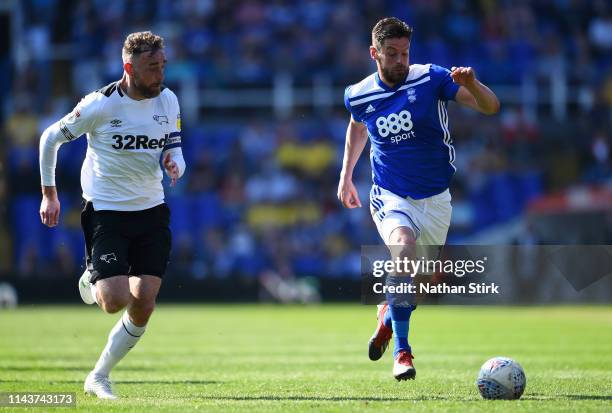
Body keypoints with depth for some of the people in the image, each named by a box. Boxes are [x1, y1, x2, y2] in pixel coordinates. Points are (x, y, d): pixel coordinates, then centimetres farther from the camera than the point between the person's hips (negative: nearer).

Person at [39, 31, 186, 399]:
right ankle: (91, 282, 22)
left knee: (143, 306, -5)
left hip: (151, 212, 4)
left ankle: (99, 377, 13)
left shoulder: (168, 100, 0)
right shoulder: (100, 105, -14)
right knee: (115, 301, -16)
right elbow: (50, 138, -2)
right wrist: (49, 194, 1)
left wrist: (175, 164, -15)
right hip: (105, 212, -4)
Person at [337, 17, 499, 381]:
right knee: (404, 248, -31)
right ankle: (401, 351, -26)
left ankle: (389, 315, 46)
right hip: (391, 197, -1)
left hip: (435, 199, 1)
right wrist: (346, 176, 21)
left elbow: (491, 107, -17)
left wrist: (472, 84, -37)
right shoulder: (358, 96, -4)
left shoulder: (431, 78, -12)